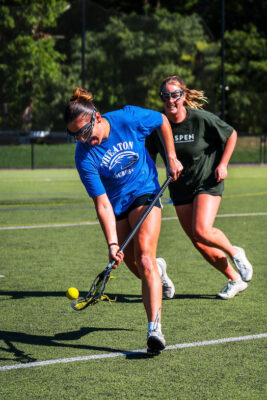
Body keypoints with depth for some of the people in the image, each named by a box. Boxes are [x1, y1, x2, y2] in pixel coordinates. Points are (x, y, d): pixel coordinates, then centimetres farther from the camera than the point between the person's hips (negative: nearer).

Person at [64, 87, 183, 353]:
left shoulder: (129, 118, -22)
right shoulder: (84, 157, -23)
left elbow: (162, 121, 1)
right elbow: (102, 204, -23)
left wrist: (171, 158, -2)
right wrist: (112, 243, -32)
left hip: (145, 193, -2)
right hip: (115, 205, 2)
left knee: (144, 255, -20)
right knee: (134, 266, 8)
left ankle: (154, 328, -26)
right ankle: (157, 271, 48)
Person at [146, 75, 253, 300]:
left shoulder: (201, 119, -16)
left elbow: (231, 134, -1)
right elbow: (150, 157, 8)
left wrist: (222, 165, -7)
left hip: (208, 182, -4)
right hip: (180, 188, 4)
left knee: (202, 232, -23)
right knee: (199, 244, 2)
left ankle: (234, 253, 9)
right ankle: (235, 279, 20)